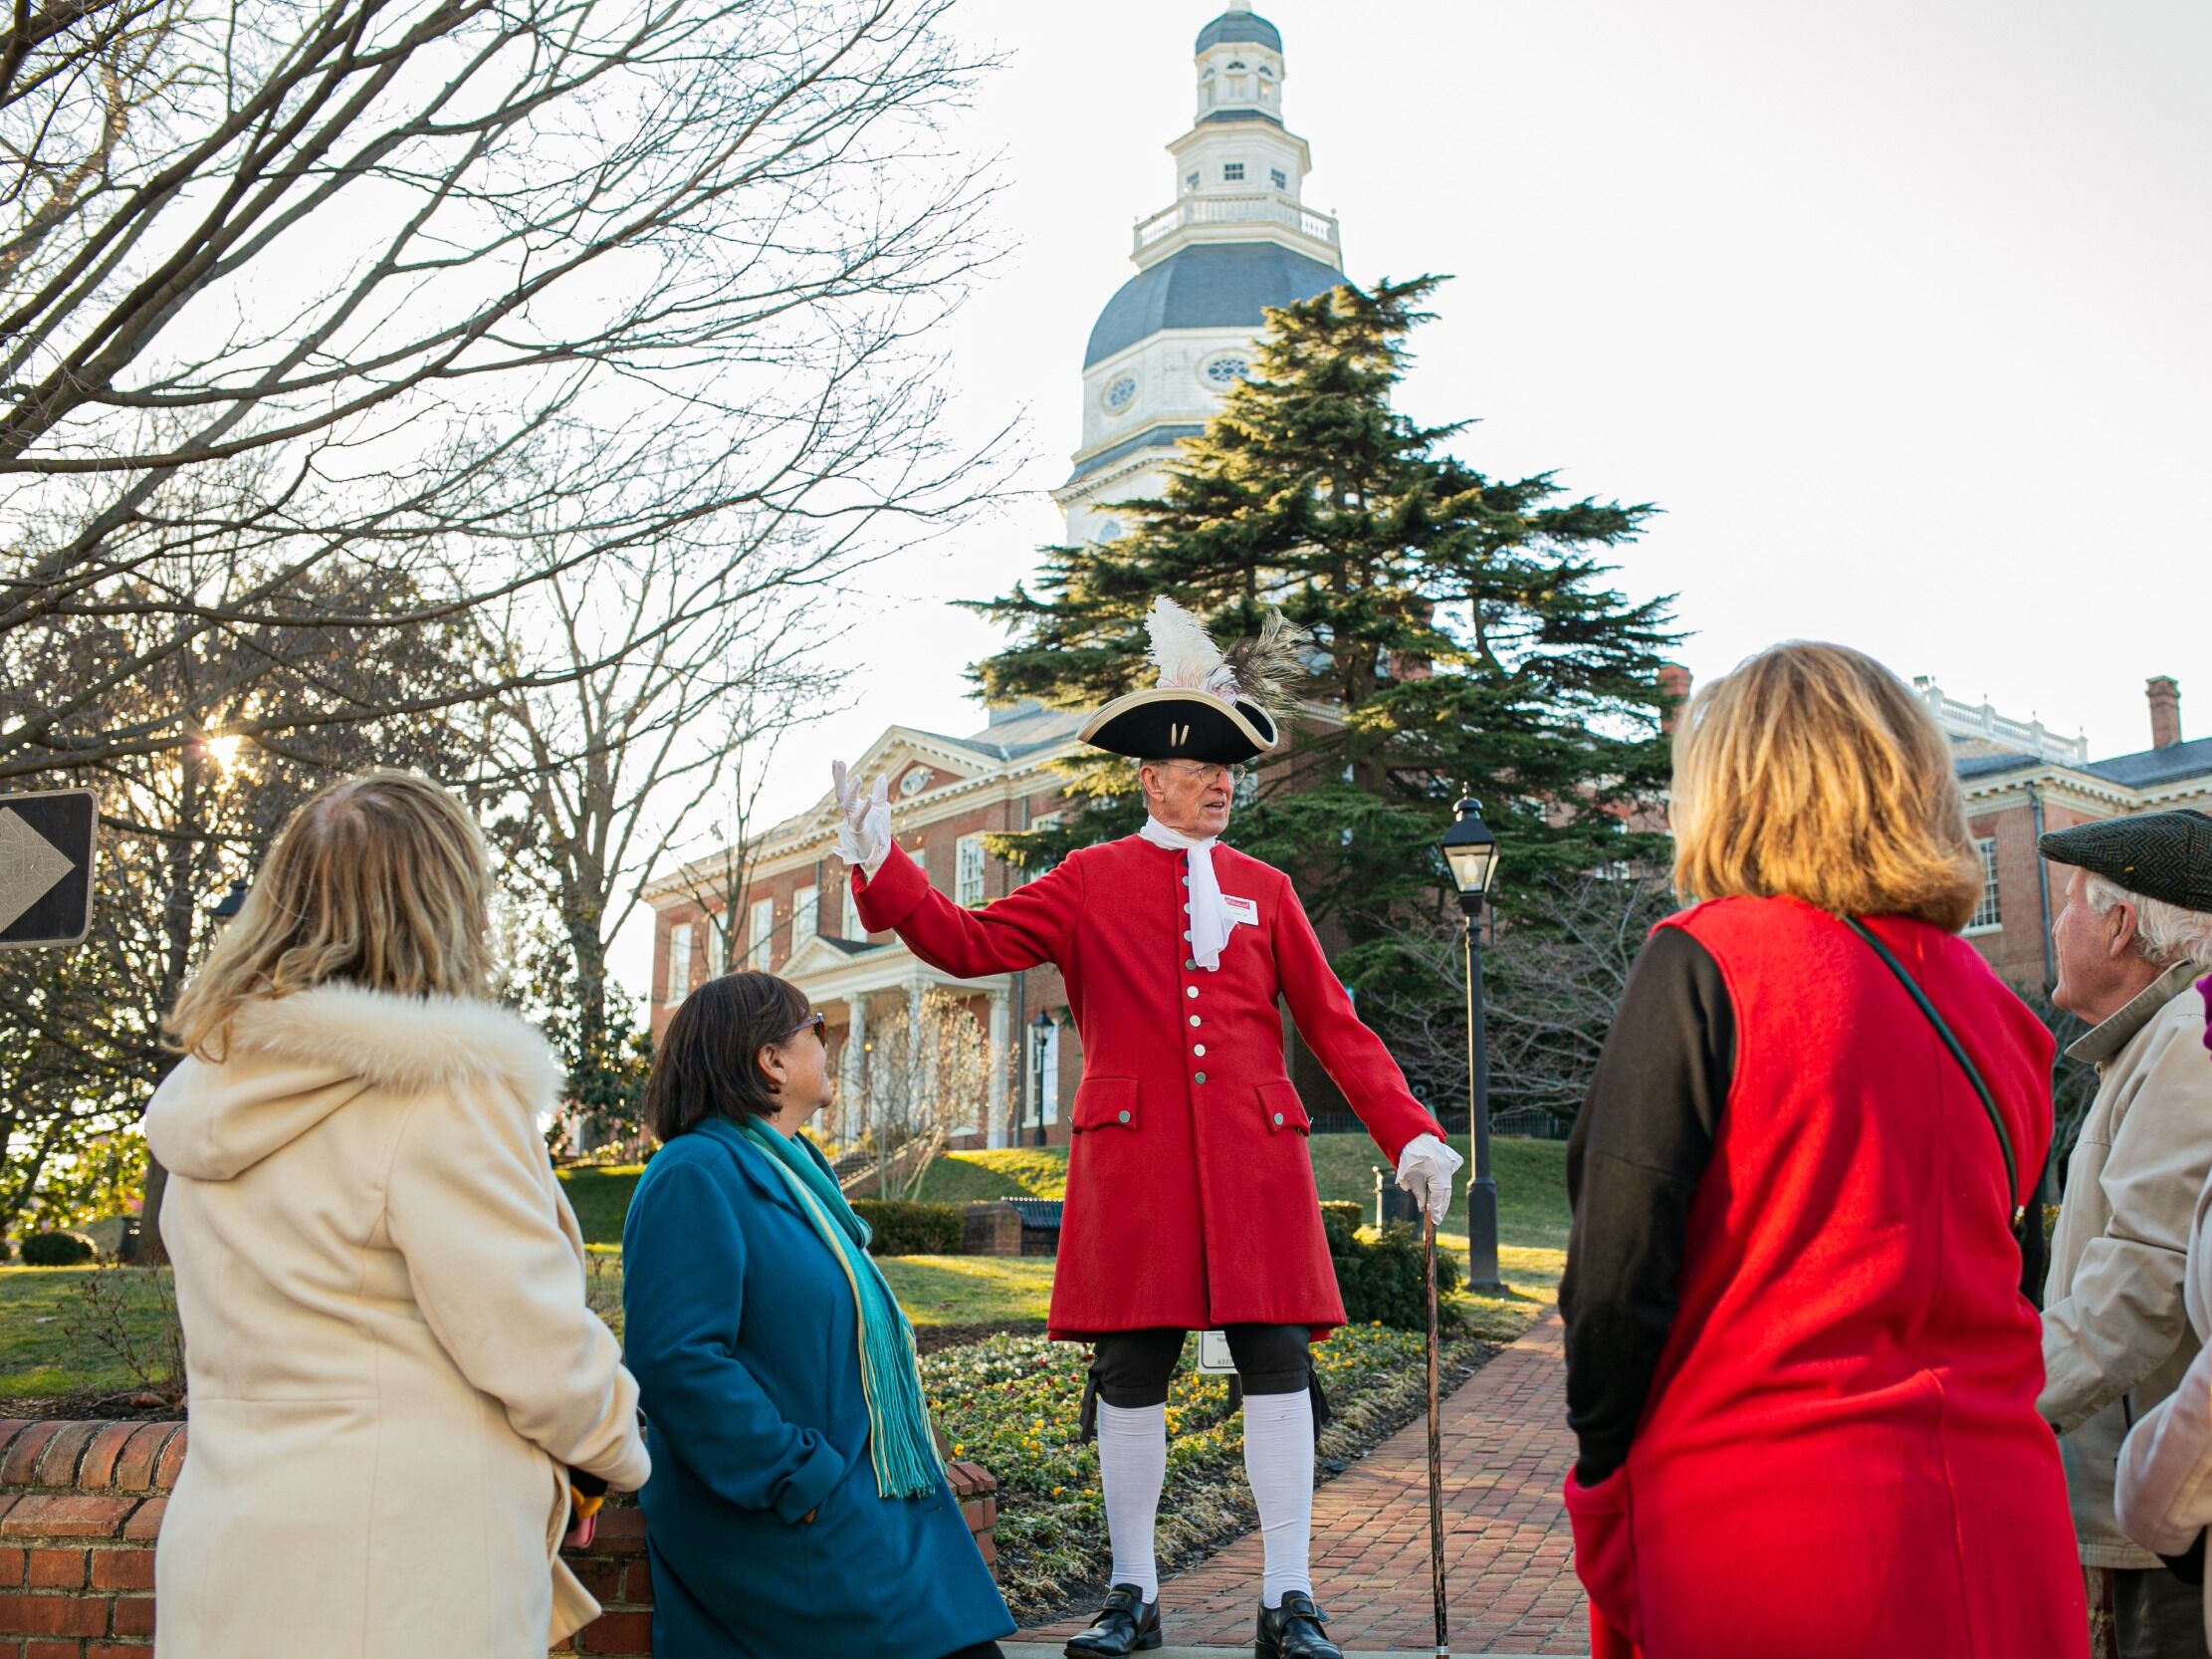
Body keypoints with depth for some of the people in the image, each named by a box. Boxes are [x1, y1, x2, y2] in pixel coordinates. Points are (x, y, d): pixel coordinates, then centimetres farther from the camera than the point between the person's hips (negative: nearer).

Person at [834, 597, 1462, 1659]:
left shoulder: (1264, 891, 13)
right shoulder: (1091, 883, 8)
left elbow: (1335, 1027, 11)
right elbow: (965, 941, 2)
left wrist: (1409, 1135, 2)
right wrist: (881, 867, -12)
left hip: (1254, 1158, 2)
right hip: (1134, 1162, -1)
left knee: (1278, 1368, 0)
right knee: (1128, 1375, 4)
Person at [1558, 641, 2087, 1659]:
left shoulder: (1704, 963, -10)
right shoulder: (1994, 1004, 8)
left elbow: (1615, 1274, -13)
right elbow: (1996, 1272, 15)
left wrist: (1605, 1492, -2)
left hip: (1760, 1540, -5)